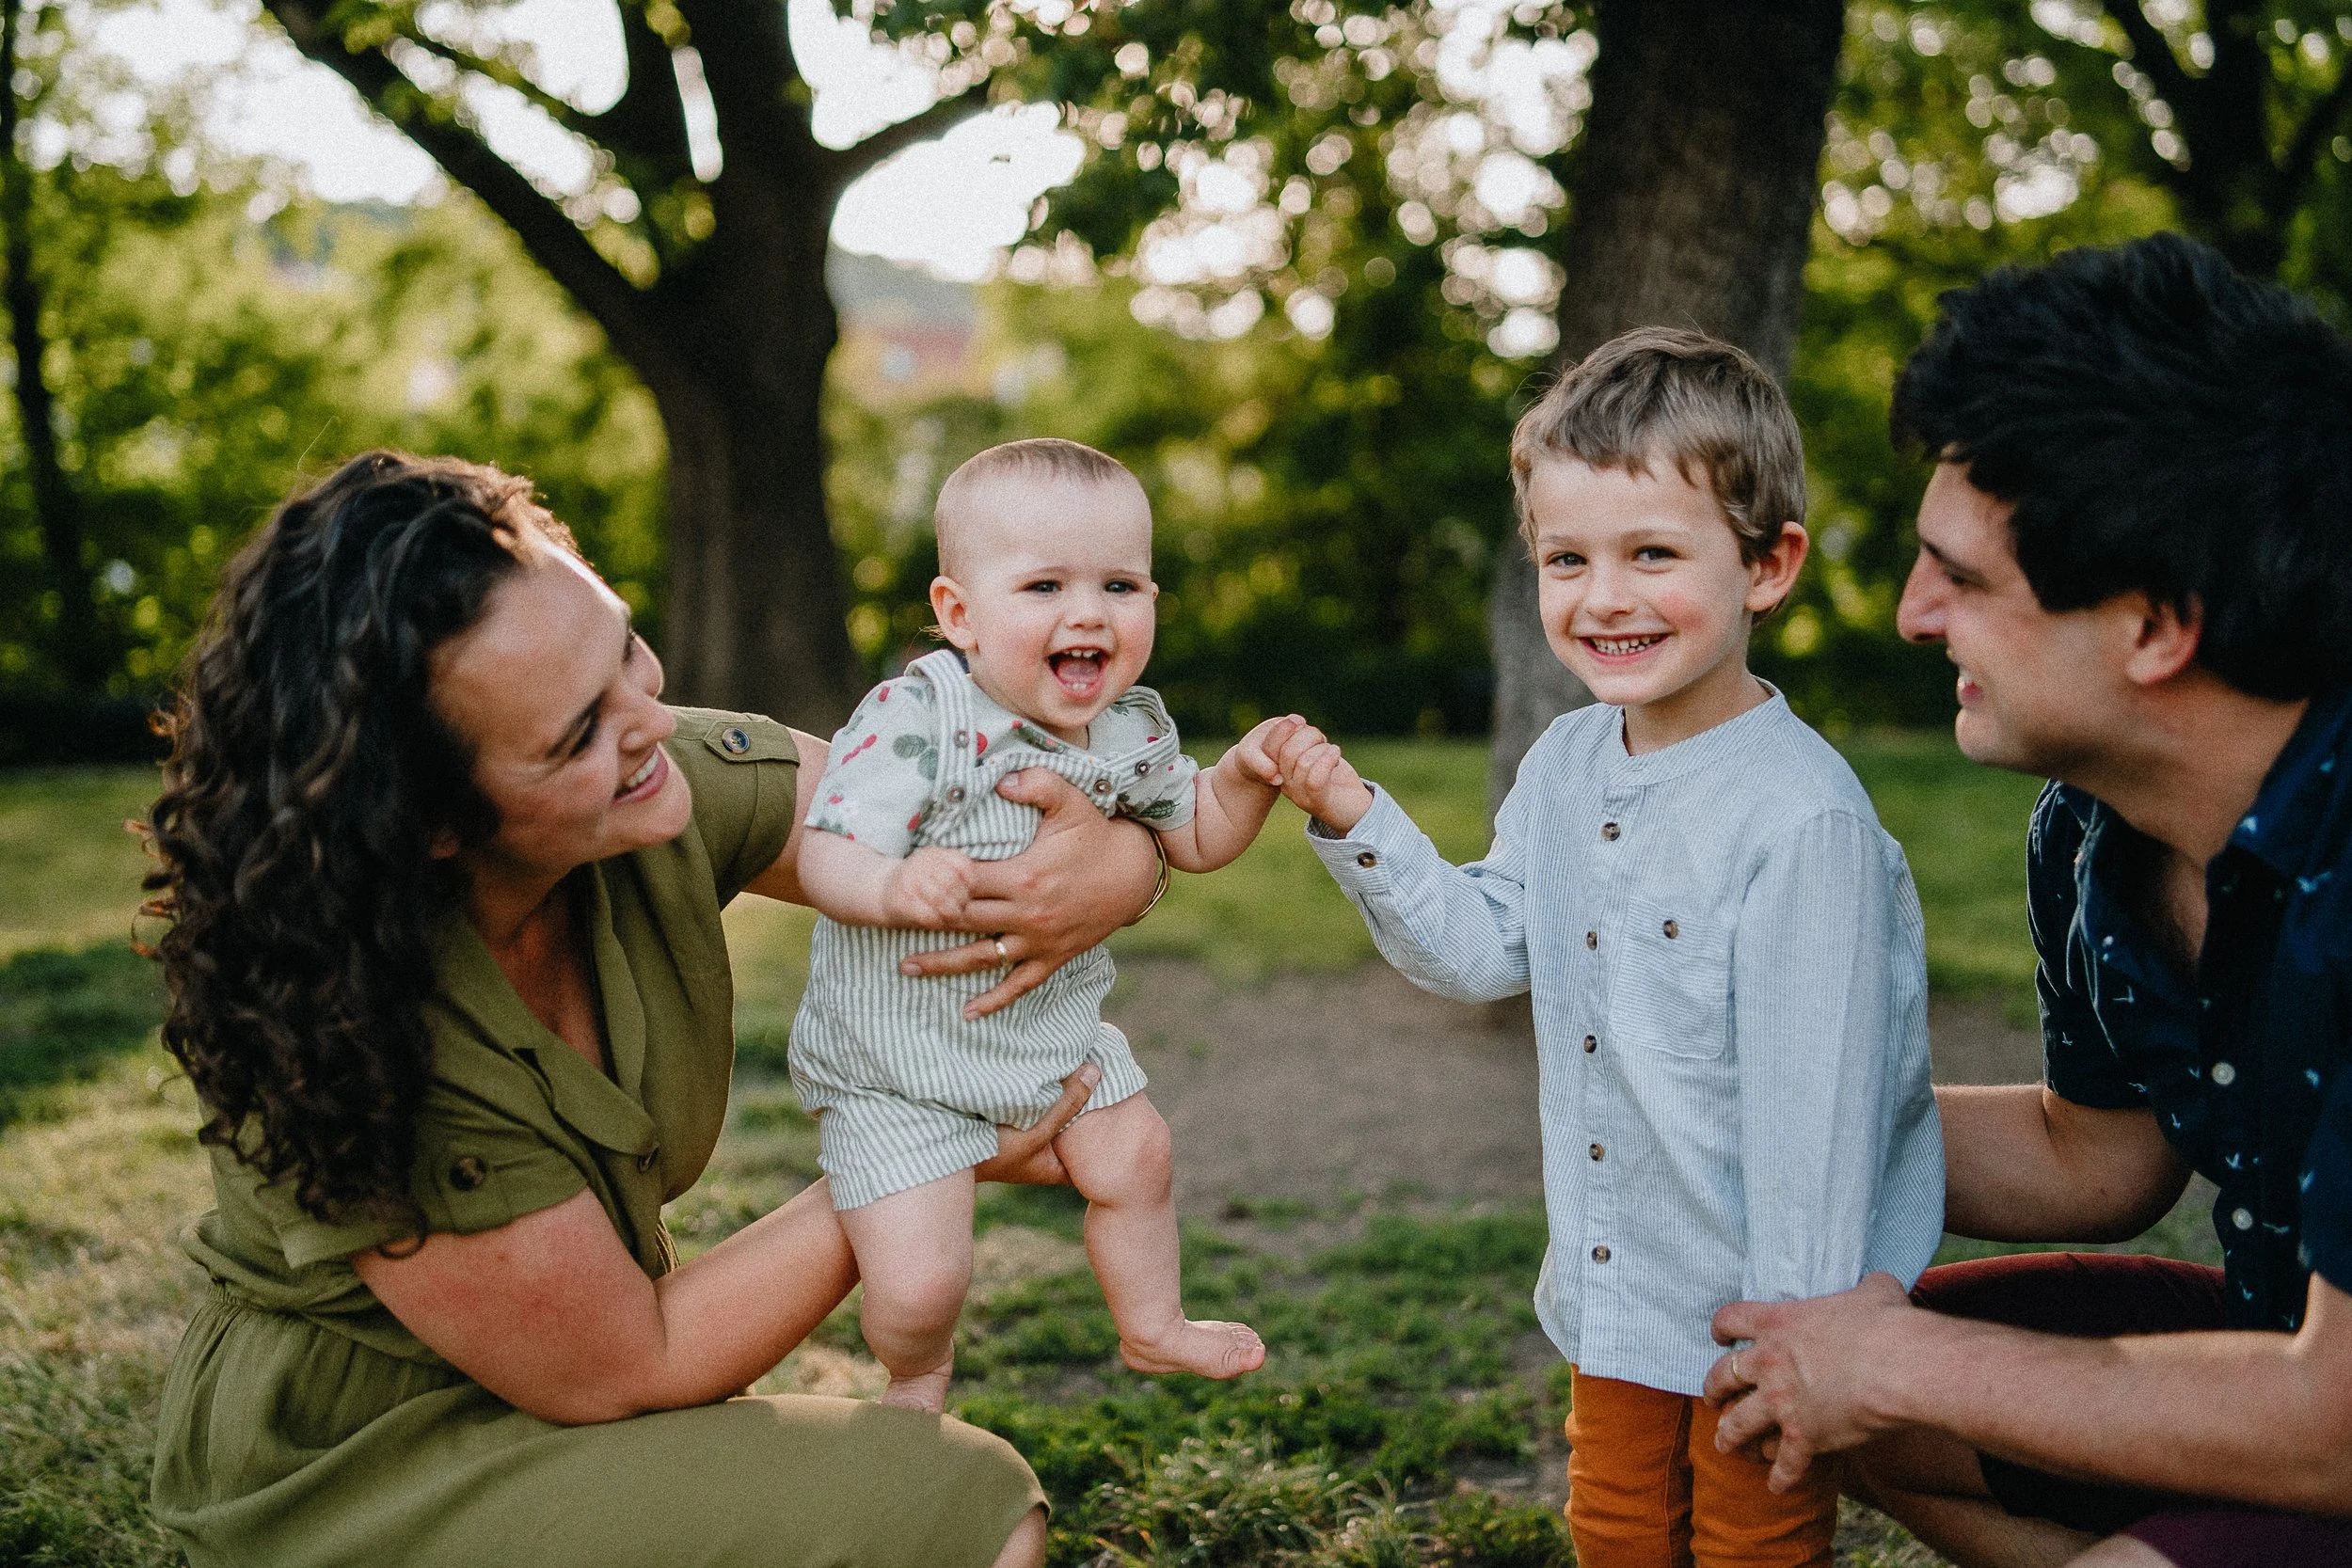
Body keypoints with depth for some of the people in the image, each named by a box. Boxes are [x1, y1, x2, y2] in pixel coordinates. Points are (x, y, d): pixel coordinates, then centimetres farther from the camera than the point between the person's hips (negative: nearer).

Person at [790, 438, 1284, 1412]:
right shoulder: (916, 720, -26)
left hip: (1056, 1028, 6)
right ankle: (916, 1378, 28)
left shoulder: (1132, 728, -4)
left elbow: (1196, 837, 11)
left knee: (1134, 1157, 18)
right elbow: (825, 858, -30)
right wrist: (895, 884, -52)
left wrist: (1248, 774, -9)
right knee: (920, 1280, -10)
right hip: (895, 1057, -6)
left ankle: (1152, 1326, 49)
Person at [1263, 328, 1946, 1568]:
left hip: (1763, 1299, -7)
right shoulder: (1565, 765, -1)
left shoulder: (1799, 814, -25)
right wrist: (1359, 826, -8)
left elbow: (1813, 1095, -23)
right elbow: (1482, 951, 4)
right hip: (1617, 1284, 7)